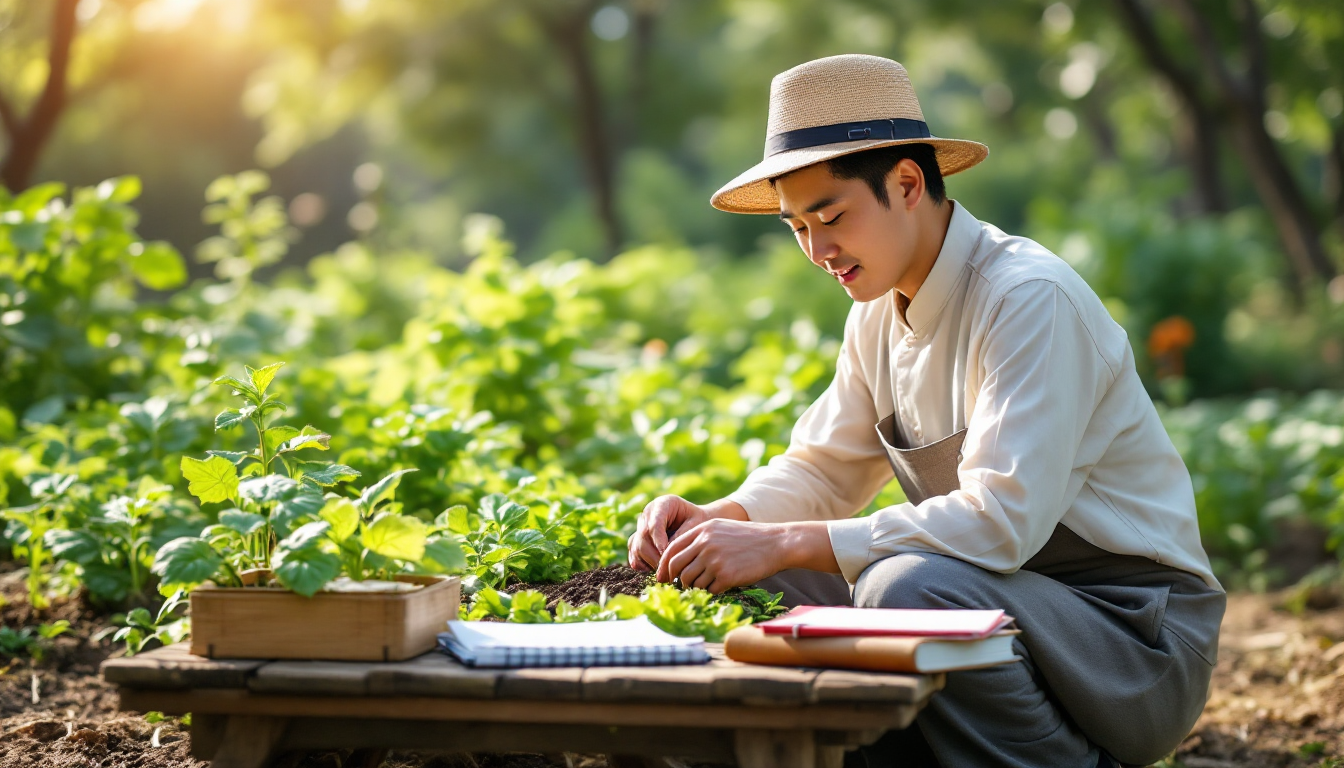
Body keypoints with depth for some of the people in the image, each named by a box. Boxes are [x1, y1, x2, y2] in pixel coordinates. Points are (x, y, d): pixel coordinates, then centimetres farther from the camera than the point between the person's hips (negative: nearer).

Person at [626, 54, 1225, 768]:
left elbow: (1002, 519, -30)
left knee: (908, 587, -33)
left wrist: (782, 543, -29)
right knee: (763, 586, -2)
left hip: (1135, 634, -7)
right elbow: (821, 470, 14)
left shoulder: (1032, 300, -20)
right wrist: (716, 520, -8)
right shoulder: (879, 313, 5)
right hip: (1011, 600, 8)